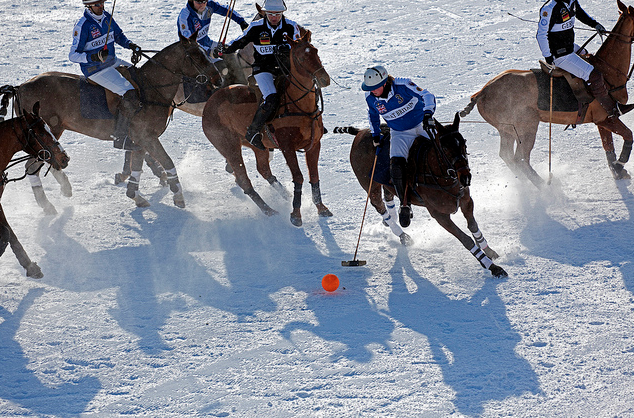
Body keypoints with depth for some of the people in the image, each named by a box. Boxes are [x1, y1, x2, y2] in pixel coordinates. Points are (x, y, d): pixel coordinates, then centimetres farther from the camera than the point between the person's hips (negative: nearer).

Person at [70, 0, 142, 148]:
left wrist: (130, 45, 1)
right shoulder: (83, 26, -19)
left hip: (112, 62, 9)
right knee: (131, 95, -23)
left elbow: (118, 35, 21)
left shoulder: (106, 17, 3)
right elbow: (73, 55, -19)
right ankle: (119, 136, -16)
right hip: (96, 70, -9)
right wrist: (94, 57, -34)